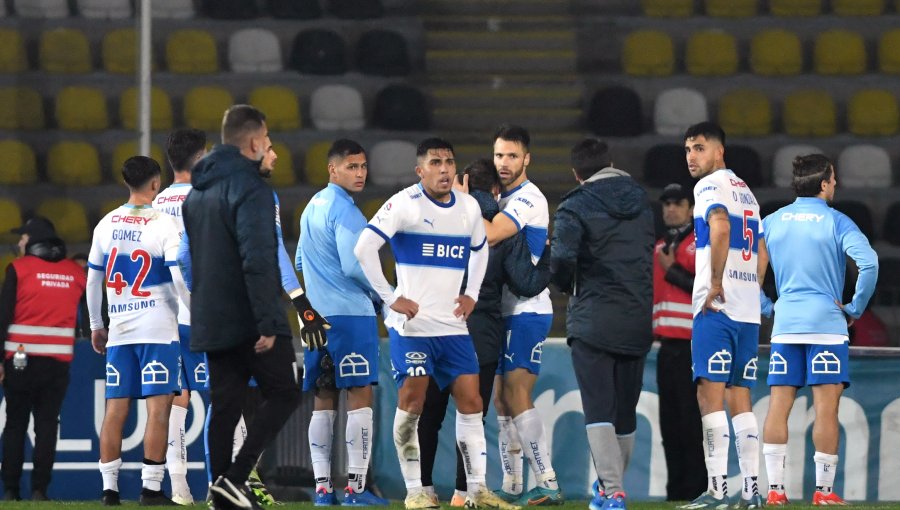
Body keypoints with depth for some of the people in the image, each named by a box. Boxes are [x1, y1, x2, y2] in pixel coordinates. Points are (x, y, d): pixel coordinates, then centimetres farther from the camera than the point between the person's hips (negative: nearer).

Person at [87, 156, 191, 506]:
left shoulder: (106, 225, 7)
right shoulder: (164, 224, -8)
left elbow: (93, 280, 13)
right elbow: (180, 279, -12)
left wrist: (95, 326, 23)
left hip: (119, 331, 5)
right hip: (158, 328, -5)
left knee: (115, 409, 6)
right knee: (158, 408, -4)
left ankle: (109, 488, 6)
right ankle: (151, 488, -8)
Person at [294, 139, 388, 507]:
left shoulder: (312, 207, 16)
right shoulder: (344, 210, -12)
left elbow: (301, 262, 26)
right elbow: (354, 266, -17)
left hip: (317, 316, 9)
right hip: (350, 312, -9)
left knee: (323, 401, 8)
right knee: (360, 397, -6)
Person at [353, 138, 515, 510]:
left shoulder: (469, 208, 9)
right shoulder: (404, 204, -9)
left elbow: (480, 250, 29)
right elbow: (364, 248, -15)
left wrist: (472, 294, 14)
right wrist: (390, 298, -16)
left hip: (453, 325, 6)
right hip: (412, 324, -5)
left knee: (470, 401, 1)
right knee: (411, 402, -5)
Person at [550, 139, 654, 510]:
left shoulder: (575, 207, -7)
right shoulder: (642, 201, 12)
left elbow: (562, 258, -19)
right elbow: (653, 252, 13)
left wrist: (566, 286, 0)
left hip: (593, 322, -5)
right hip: (638, 322, 5)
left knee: (598, 410, -6)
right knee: (626, 411, 14)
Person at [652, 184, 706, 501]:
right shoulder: (660, 248, 20)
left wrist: (672, 271, -13)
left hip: (693, 346, -8)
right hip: (667, 346, 8)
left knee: (693, 423, -10)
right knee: (670, 424, 9)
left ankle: (696, 491, -9)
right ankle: (675, 493, 13)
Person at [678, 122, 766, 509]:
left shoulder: (711, 186, -5)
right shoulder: (746, 192, 22)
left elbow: (720, 228, -23)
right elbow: (761, 252, 26)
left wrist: (716, 282, -19)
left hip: (717, 307, -8)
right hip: (748, 311, 8)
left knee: (710, 393, -10)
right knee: (739, 397, 9)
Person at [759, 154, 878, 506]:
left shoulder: (772, 222, 9)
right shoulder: (835, 222, -4)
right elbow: (868, 263, -18)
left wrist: (766, 307, 12)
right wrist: (856, 307, -5)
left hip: (784, 327, 4)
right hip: (827, 325, -4)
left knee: (778, 406, 4)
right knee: (826, 408, -2)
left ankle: (774, 488, 0)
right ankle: (824, 490, -3)